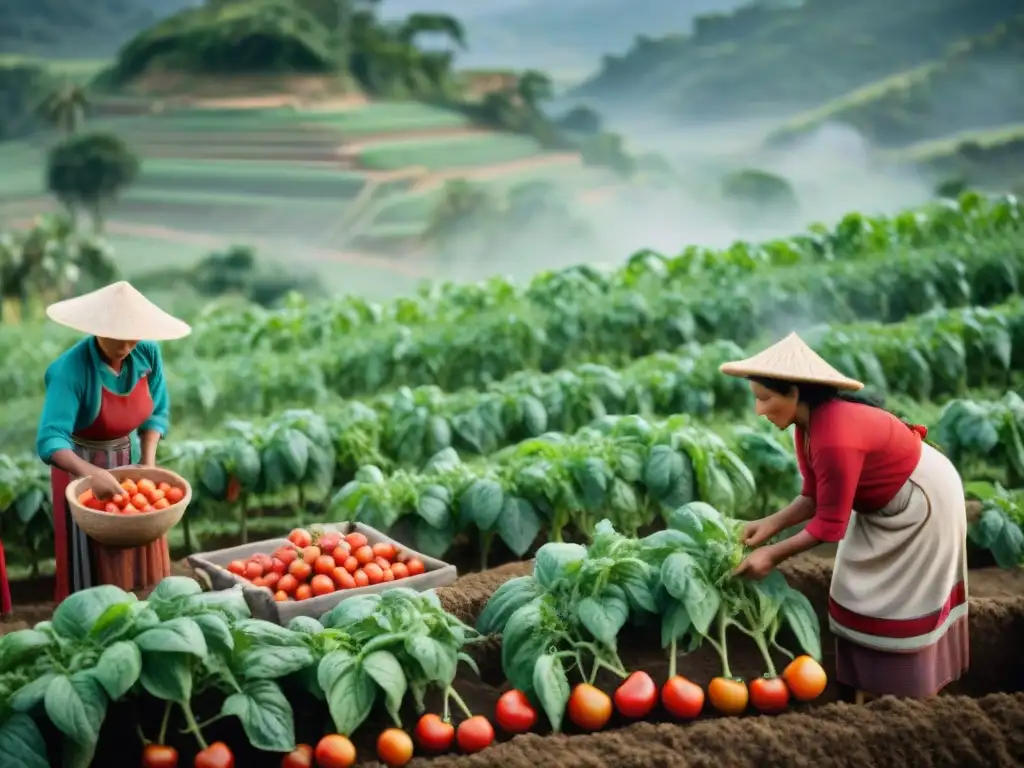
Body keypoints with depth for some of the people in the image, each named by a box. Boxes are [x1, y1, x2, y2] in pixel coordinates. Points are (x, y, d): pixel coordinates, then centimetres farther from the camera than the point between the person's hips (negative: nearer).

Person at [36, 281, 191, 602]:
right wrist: (90, 473, -55)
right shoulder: (71, 369, -30)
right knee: (90, 566, 1)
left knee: (136, 555, 13)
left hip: (130, 458, 5)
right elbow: (50, 439, -39)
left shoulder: (147, 353, -14)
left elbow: (157, 411, -1)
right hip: (82, 465, -5)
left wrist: (148, 462, -15)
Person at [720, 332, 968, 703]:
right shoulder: (807, 425, -8)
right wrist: (772, 523, -15)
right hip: (880, 504, 9)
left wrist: (773, 554, -23)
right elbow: (815, 497, -1)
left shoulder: (835, 438, -37)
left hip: (921, 498, -9)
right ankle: (866, 693, 19)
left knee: (907, 603, -1)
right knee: (862, 597, 10)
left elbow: (830, 524, -29)